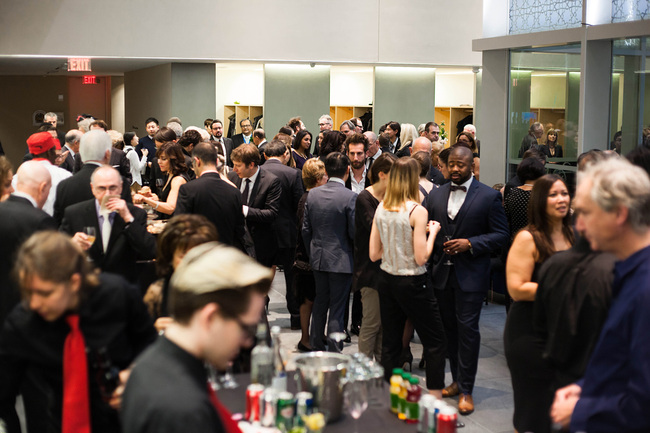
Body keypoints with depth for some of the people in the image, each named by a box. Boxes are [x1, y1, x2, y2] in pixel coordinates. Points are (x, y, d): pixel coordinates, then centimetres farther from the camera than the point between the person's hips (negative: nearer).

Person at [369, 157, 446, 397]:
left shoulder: (381, 209, 1)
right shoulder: (417, 211, -16)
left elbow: (374, 254, 5)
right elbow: (421, 257, -17)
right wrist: (432, 232, -3)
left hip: (386, 280, 6)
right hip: (412, 284, -6)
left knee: (390, 344, 13)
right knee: (435, 342, 6)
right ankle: (435, 400, 5)